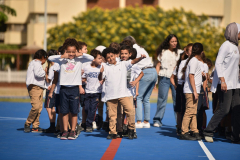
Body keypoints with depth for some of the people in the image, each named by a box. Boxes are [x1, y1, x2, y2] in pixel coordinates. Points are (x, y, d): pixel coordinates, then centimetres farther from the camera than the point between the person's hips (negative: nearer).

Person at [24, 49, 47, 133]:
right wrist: (44, 72, -2)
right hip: (34, 87, -10)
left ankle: (35, 126, 2)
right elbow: (38, 73, -18)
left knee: (39, 107, 3)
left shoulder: (36, 63, 27)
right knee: (36, 106, -18)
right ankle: (27, 124, -6)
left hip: (39, 88, 10)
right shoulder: (36, 63, -3)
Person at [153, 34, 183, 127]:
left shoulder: (180, 52, 13)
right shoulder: (163, 52, 12)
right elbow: (158, 65, 11)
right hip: (164, 78, 0)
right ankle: (157, 120, 4)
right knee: (162, 99, -2)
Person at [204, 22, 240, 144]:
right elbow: (218, 63, -16)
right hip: (225, 84, -9)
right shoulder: (226, 45, -9)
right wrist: (222, 80, -23)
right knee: (224, 110, -9)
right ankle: (208, 132, 2)